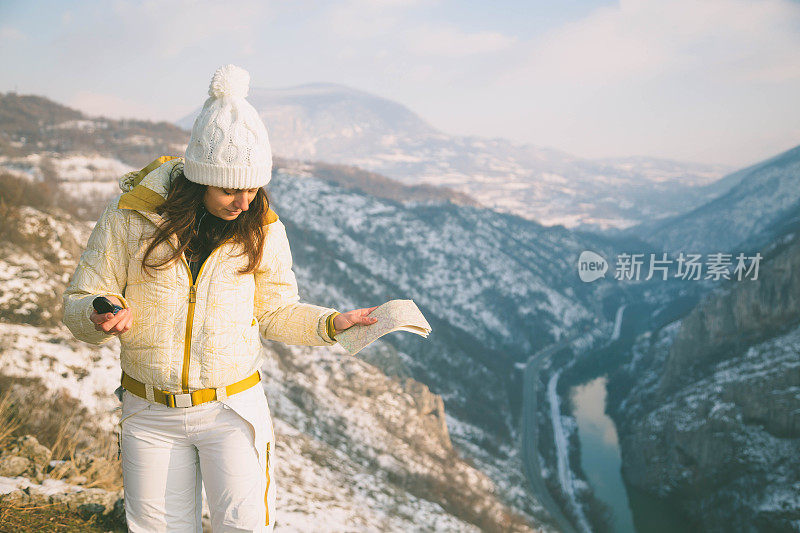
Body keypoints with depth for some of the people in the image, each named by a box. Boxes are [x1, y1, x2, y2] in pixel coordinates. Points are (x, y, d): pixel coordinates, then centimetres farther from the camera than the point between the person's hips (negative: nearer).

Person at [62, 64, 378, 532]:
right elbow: (80, 300, -2)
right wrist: (102, 316, -26)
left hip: (232, 409, 0)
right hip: (150, 413, 1)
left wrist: (332, 324, -10)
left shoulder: (261, 228, -4)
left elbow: (275, 311, 7)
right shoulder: (131, 213, -8)